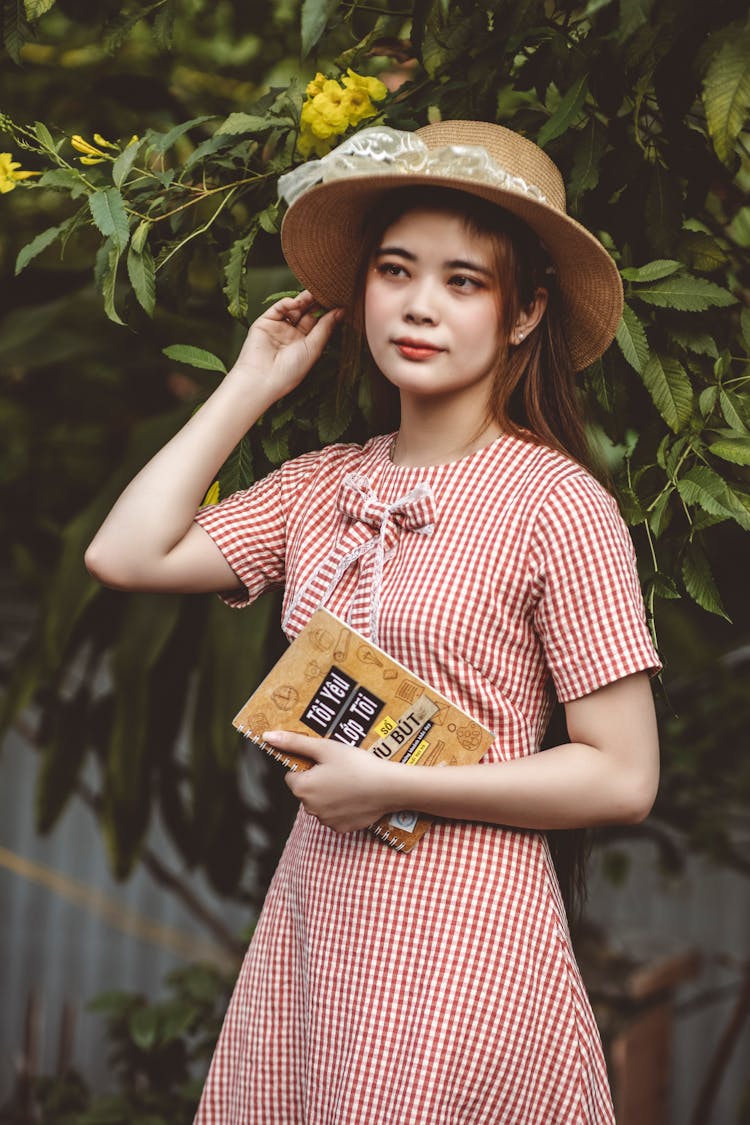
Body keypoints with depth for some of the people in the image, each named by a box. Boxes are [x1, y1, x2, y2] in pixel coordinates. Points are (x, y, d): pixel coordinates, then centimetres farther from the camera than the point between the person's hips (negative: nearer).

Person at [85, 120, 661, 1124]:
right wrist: (251, 386, 7)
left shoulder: (555, 504, -9)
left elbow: (621, 778, -10)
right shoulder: (322, 487, 9)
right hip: (311, 918, 6)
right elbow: (127, 554, 0)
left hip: (459, 936, -5)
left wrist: (389, 785, -14)